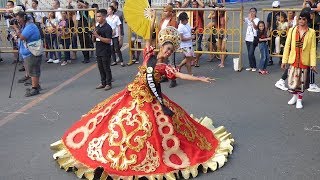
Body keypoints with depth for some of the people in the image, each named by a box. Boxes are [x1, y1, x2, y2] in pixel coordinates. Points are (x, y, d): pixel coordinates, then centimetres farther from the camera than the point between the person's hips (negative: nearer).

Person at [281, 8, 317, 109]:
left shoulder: (311, 32, -2)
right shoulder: (292, 30, 1)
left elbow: (313, 48, -4)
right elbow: (287, 46, 2)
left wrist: (313, 63, -9)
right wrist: (284, 60, -1)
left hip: (304, 61, -1)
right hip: (293, 60, 1)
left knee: (302, 81, 7)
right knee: (292, 81, 2)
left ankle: (299, 100, 22)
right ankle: (294, 96, 28)